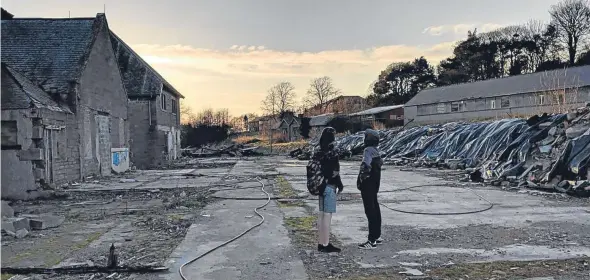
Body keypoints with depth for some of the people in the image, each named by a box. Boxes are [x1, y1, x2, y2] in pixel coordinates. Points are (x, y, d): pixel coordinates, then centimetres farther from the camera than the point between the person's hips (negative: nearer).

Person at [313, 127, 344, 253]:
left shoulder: (317, 152, 7)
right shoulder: (332, 153, -16)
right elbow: (334, 172, -16)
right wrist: (340, 185, -4)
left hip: (320, 186, 8)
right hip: (329, 187, -8)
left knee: (321, 214, 13)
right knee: (327, 215, -3)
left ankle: (321, 243, 20)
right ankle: (326, 245, 2)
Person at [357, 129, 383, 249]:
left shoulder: (368, 151, -18)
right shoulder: (376, 151, 11)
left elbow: (366, 166, -29)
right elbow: (380, 163, 20)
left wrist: (361, 180, -17)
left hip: (367, 185, -10)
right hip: (375, 185, 10)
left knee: (370, 211, -7)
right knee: (375, 209, 17)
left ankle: (372, 241, -5)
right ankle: (377, 236, 29)